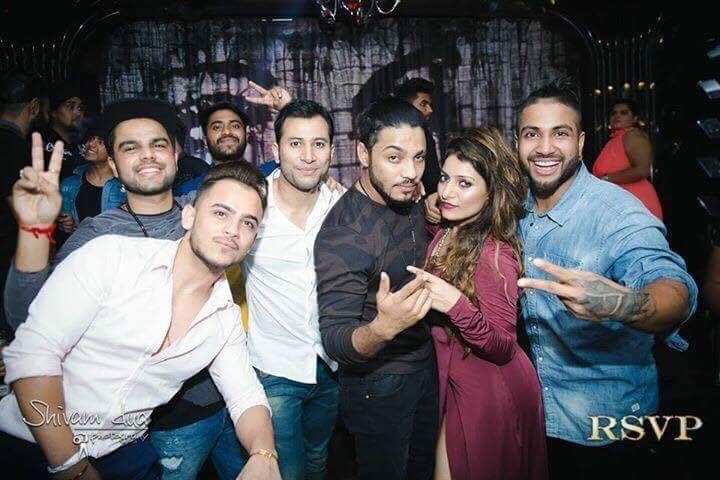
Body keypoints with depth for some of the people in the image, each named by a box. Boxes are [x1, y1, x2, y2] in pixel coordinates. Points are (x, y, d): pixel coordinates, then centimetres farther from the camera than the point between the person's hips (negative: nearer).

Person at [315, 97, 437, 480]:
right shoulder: (342, 235, -28)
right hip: (378, 385, -7)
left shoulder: (411, 201, -4)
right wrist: (381, 329, -49)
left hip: (426, 364, 7)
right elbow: (334, 341, -31)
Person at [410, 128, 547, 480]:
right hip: (457, 385, 7)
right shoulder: (446, 234, -2)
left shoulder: (493, 255, -25)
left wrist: (457, 305, -37)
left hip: (491, 395, -7)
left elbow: (503, 348, -23)